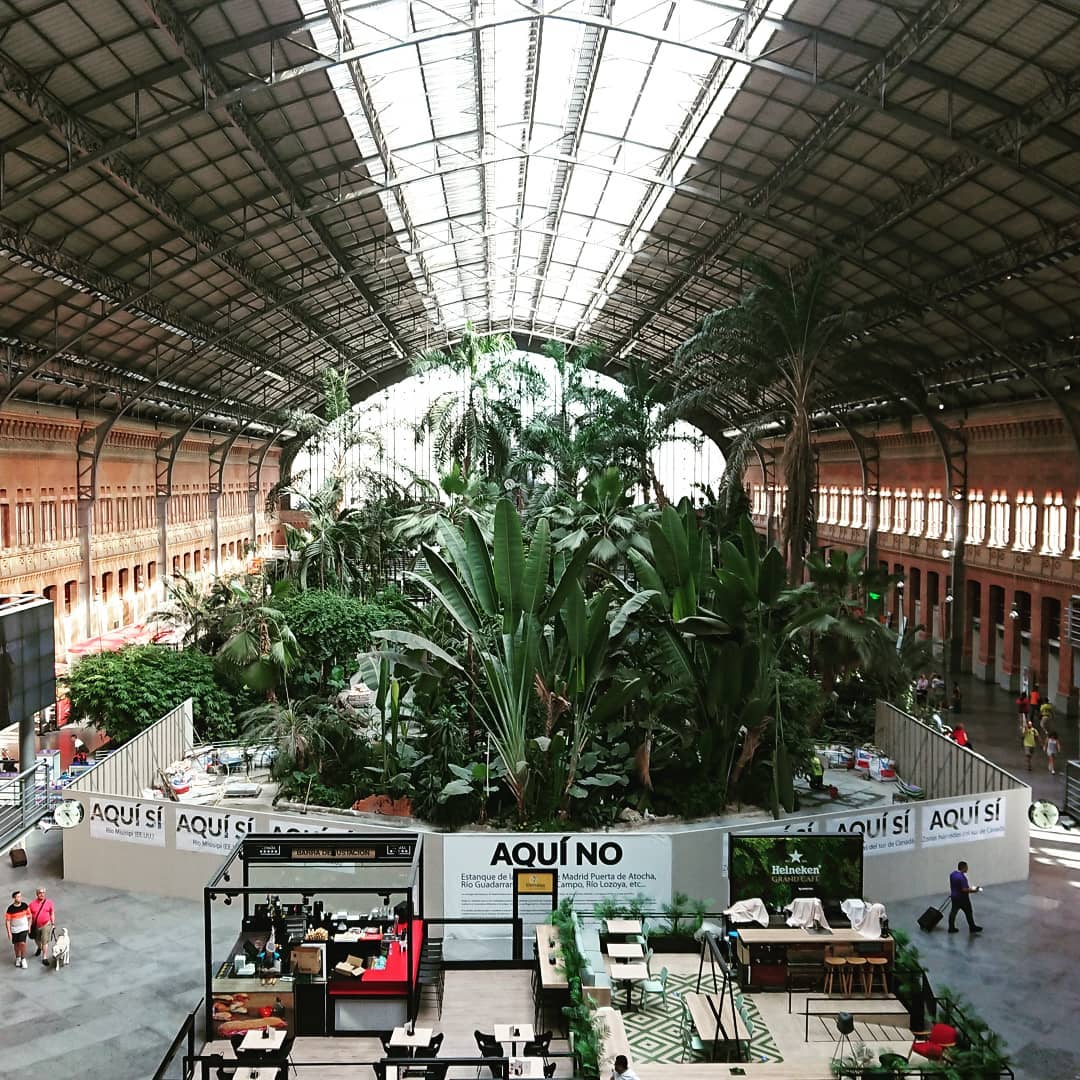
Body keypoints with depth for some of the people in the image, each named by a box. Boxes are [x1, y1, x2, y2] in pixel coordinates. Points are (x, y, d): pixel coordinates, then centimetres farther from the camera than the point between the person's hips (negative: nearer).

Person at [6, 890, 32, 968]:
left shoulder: (25, 905, -11)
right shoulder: (10, 908, -17)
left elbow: (28, 916, 3)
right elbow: (7, 921, -10)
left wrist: (29, 926, 7)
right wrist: (9, 932, -11)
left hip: (23, 928, 0)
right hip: (14, 929, 0)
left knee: (22, 943, -10)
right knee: (16, 944, 14)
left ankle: (23, 959, 9)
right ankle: (18, 958, 37)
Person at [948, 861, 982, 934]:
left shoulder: (952, 874, 2)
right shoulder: (962, 877, -26)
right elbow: (964, 890, -27)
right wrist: (973, 890, -14)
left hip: (954, 896, 8)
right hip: (962, 898, -8)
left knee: (953, 912, 11)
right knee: (968, 913, 8)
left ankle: (951, 928, 15)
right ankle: (972, 928, 20)